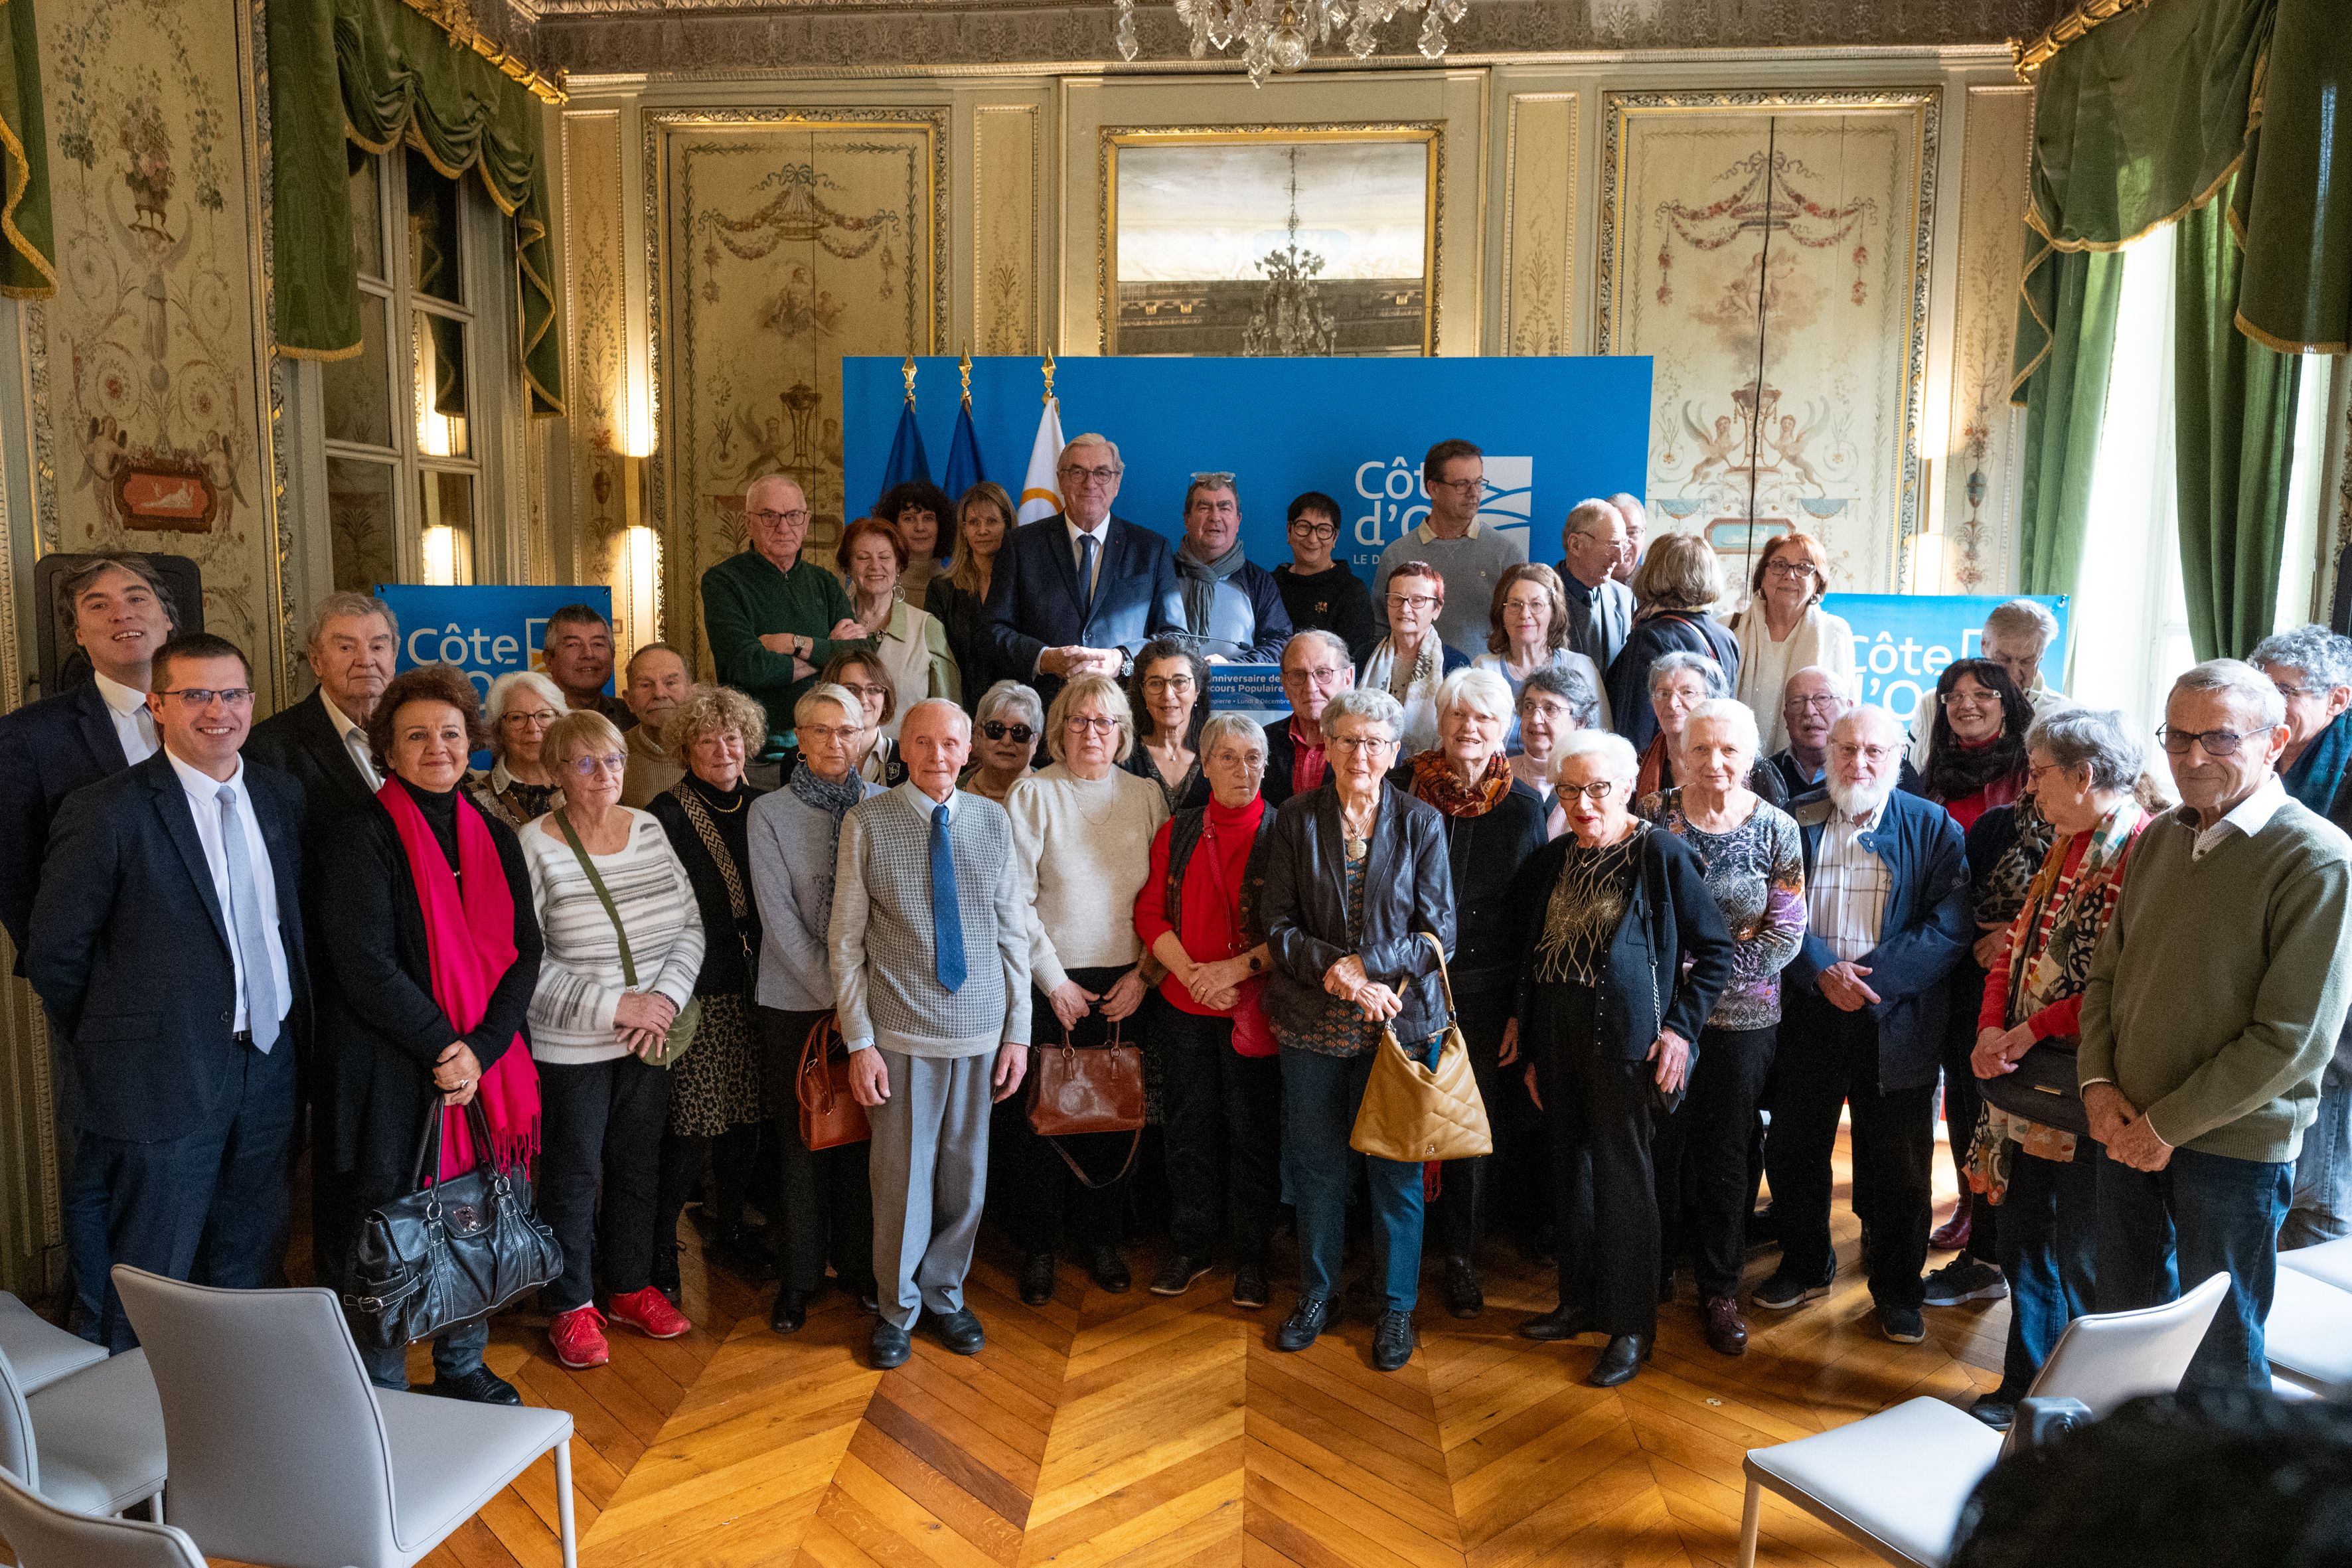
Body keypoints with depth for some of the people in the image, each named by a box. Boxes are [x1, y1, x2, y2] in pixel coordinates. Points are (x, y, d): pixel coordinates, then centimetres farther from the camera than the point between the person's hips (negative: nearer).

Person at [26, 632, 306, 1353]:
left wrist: (290, 1030, 11)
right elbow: (54, 954, -6)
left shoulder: (282, 796, 5)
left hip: (270, 1067, 6)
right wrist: (110, 1054, 1)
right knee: (151, 1278, 7)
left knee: (252, 1266, 19)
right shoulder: (104, 812, -12)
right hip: (167, 1079, -5)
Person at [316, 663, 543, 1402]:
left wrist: (481, 1050, -9)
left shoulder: (495, 836, 8)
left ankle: (462, 1366, 32)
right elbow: (365, 965, -14)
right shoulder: (362, 836, -7)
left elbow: (523, 951, 4)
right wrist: (443, 1049, -14)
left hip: (488, 1066, 5)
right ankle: (381, 1391, 23)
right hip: (394, 1074, -5)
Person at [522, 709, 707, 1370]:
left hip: (649, 1039, 5)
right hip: (568, 1048, -4)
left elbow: (690, 926, 4)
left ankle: (631, 1287, 35)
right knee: (573, 1175, 10)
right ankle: (572, 1308, 28)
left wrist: (665, 998, -11)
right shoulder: (535, 847, -13)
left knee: (638, 1166, 17)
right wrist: (613, 1006, -18)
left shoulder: (651, 830, 2)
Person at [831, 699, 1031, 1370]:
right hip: (901, 1034, -2)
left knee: (966, 1173, 12)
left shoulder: (993, 821, 4)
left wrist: (1018, 1030, 3)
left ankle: (945, 1295, 33)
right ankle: (897, 1309, 27)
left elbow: (1013, 931, 6)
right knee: (902, 1175, 6)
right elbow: (846, 941, -3)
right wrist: (859, 1042, -7)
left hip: (981, 1031, 3)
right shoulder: (867, 823, -4)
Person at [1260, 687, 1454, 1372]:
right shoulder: (1296, 819, 1)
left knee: (1396, 1167, 6)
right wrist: (1333, 969, -17)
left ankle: (1396, 1305, 24)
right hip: (1313, 1024, 1)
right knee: (1315, 1164, 11)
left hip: (1401, 1020, -1)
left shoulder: (1422, 823, -1)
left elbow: (1438, 930, -3)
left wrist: (1365, 967, -15)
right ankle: (1318, 1294, 31)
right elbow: (1279, 924, -1)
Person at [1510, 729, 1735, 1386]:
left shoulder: (1661, 854, -10)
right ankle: (1581, 1301, 30)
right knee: (1574, 1168, 15)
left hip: (1626, 1039, -6)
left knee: (1623, 1172, 1)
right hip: (1559, 1037, 6)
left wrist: (1681, 1027, -12)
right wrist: (1531, 1047, 13)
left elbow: (1715, 948, -6)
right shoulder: (1552, 861, 7)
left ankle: (1632, 1326, 14)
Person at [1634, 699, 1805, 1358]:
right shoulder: (1653, 815, -3)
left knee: (1725, 1153, 10)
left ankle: (1720, 1289, 25)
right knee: (1660, 1143, 9)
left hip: (1741, 1015, 0)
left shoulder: (1776, 830, -4)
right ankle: (1655, 1270, 29)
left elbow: (1785, 934, -5)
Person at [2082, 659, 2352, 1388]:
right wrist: (2100, 1084, -2)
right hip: (2129, 1134, 6)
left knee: (2218, 1356, 11)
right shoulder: (2159, 838, 6)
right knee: (2124, 1325, 19)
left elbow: (2294, 1040, -17)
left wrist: (2168, 1123, -14)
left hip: (2235, 1147, -6)